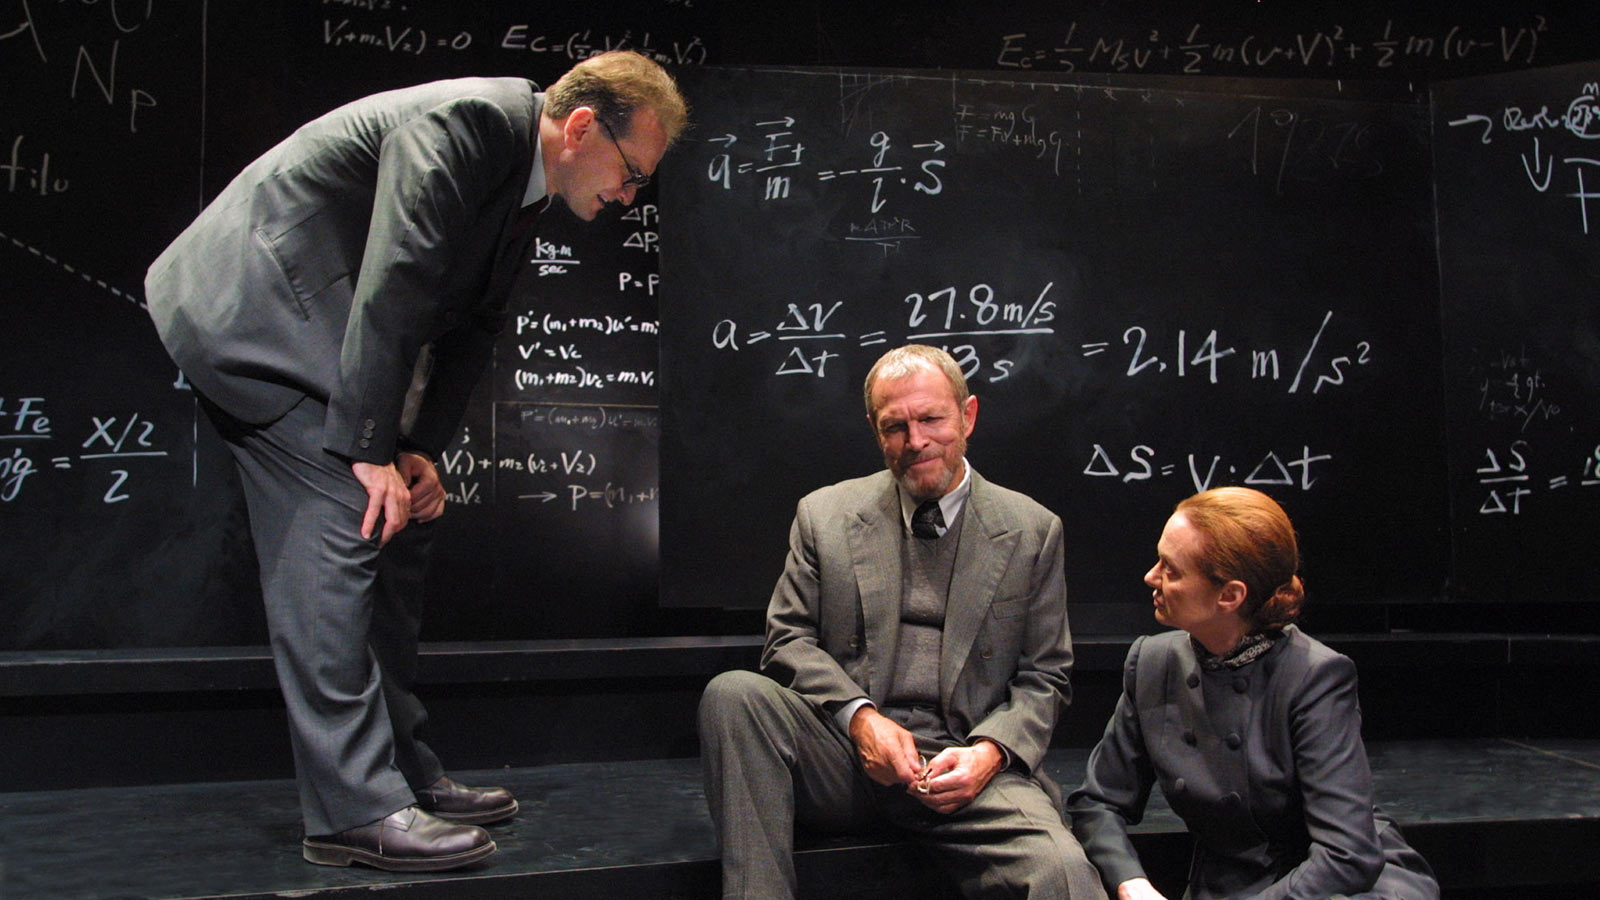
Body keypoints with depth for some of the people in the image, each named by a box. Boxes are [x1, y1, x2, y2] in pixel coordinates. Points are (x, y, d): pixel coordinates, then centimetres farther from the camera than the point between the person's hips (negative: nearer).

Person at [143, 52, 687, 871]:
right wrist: (371, 449, -24)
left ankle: (400, 768, 16)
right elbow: (391, 285, -27)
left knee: (399, 522, 8)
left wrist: (421, 450, -2)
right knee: (344, 522, -16)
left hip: (315, 324, 10)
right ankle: (355, 807, -11)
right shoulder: (464, 120, -21)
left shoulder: (519, 201, 10)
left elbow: (466, 328, 10)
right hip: (254, 302, -10)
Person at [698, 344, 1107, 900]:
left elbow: (1043, 677, 10)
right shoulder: (824, 515, 10)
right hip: (847, 752, 3)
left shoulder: (1032, 531, 9)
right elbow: (788, 640, 8)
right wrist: (859, 716, -11)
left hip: (965, 766, -3)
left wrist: (990, 751, -10)